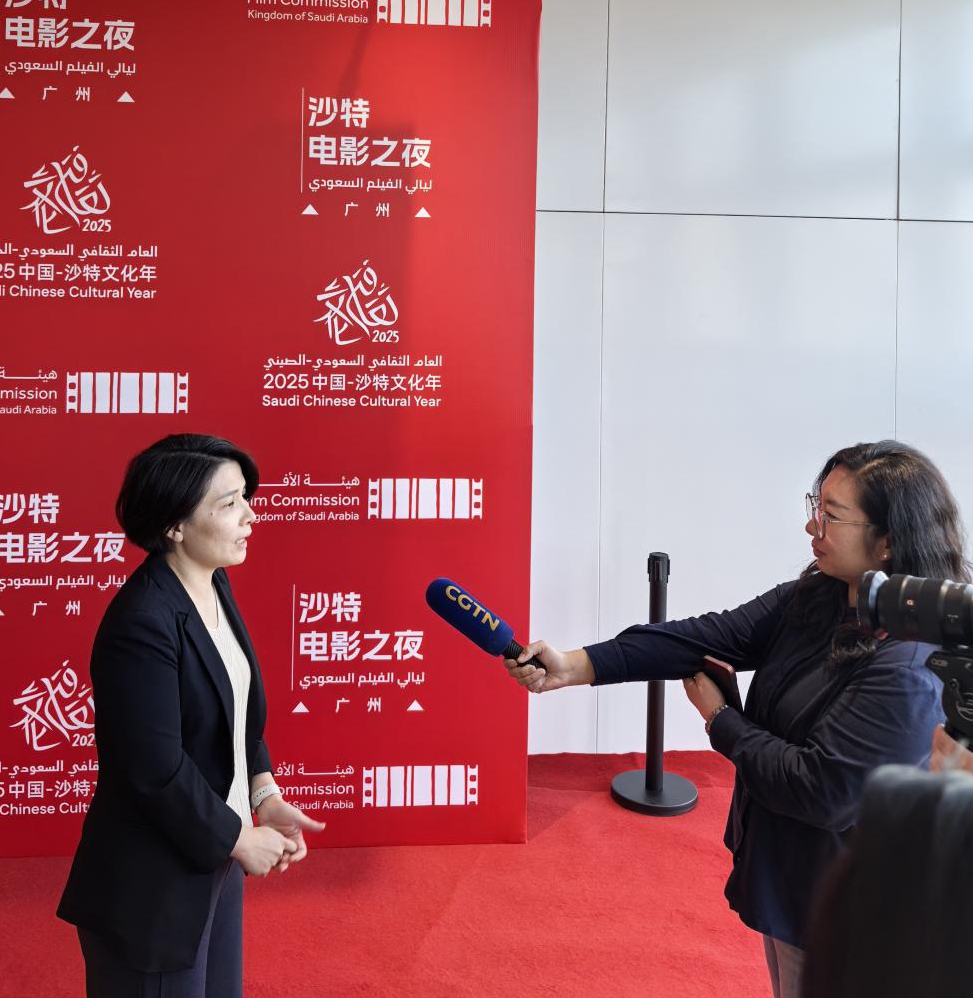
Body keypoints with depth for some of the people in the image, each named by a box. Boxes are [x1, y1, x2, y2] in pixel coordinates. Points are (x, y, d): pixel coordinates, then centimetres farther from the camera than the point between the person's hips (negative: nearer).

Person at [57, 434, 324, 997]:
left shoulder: (215, 586, 1)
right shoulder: (142, 625, -27)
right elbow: (157, 772, -26)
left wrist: (266, 797, -1)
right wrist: (240, 839, -14)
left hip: (214, 855, 8)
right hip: (154, 884, -8)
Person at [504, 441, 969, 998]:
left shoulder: (909, 669, -31)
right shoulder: (815, 599, -6)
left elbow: (820, 790, -30)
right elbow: (709, 637, -11)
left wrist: (719, 718, -16)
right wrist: (577, 665, -20)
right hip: (782, 865, 7)